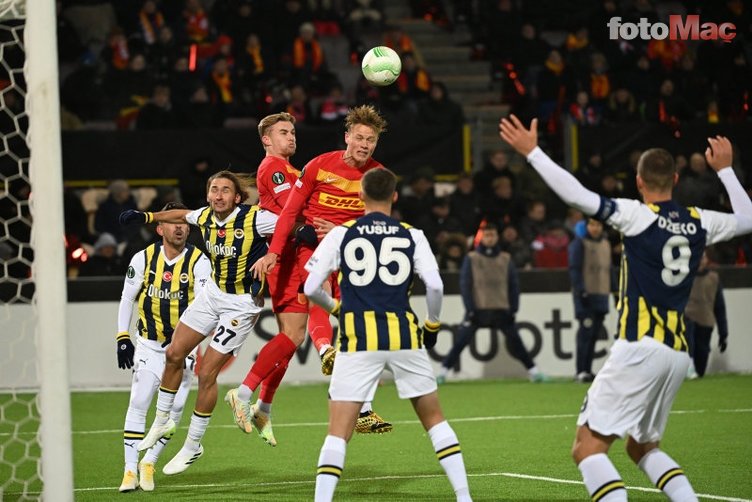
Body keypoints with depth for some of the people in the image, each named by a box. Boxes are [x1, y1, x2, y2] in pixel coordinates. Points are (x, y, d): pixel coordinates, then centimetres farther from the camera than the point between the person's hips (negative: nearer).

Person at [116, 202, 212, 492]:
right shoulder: (143, 259, -5)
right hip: (149, 345, 1)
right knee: (138, 403, -8)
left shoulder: (198, 262, -11)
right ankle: (130, 470, -4)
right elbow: (127, 298, 6)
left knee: (174, 408, -3)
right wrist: (122, 338, 1)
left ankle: (149, 463, 14)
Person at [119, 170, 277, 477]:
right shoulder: (205, 217, -4)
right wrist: (145, 217, 18)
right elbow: (183, 215, 18)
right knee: (174, 354, 8)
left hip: (242, 303, -6)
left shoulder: (254, 219, -23)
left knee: (206, 373, -7)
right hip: (213, 292, 7)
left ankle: (193, 446, 9)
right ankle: (162, 421, 30)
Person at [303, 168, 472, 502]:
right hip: (404, 335, 1)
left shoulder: (340, 235, 4)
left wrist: (334, 307, 23)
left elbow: (310, 289, 3)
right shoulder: (411, 236, 6)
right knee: (434, 418, 17)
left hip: (358, 339, -1)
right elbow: (435, 286, -4)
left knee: (339, 431, -1)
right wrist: (432, 325, 14)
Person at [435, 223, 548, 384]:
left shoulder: (506, 259, 8)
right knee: (462, 340, -8)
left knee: (514, 341, 0)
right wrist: (470, 309, -10)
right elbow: (465, 285, -2)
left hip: (501, 310, 2)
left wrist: (513, 309, 1)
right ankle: (443, 372, -3)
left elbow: (514, 285, 9)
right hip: (477, 309, -2)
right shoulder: (471, 258, 2)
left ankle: (533, 371, 9)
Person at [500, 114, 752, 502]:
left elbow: (578, 196, -19)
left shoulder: (638, 215, -7)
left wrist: (532, 152, -12)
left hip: (640, 349, -7)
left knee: (588, 447, -6)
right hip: (678, 353, 7)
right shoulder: (699, 222, 9)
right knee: (641, 446, 24)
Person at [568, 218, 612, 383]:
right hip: (586, 295, -7)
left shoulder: (605, 243, 17)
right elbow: (574, 269, -10)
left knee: (594, 334, 8)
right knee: (586, 332, -11)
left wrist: (609, 291, 17)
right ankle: (581, 371, -10)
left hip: (602, 295, 7)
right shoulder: (579, 243, -4)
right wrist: (580, 290, -19)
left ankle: (587, 370, 13)